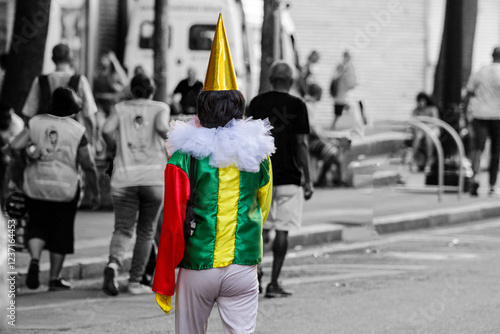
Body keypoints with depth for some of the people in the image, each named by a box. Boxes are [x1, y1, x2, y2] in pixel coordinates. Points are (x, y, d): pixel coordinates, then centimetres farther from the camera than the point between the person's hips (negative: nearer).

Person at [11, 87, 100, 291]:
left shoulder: (36, 122, 0)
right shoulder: (77, 130, -5)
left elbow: (15, 146, -10)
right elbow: (88, 166, -2)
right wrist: (95, 192, 9)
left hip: (35, 186, 2)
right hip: (65, 188, -2)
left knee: (37, 225, 16)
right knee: (61, 232, 11)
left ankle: (34, 259, -11)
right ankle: (54, 278, 13)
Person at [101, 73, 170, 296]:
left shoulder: (120, 108, 10)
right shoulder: (160, 108, 7)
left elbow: (106, 130, -5)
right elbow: (162, 128, -13)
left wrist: (113, 146, 14)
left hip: (124, 177, 1)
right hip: (155, 177, -1)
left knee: (123, 229, 1)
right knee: (146, 231, 12)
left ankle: (114, 263, -29)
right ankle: (135, 281, 8)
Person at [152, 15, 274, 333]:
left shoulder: (185, 156, -8)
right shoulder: (258, 153, 0)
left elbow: (173, 223, -9)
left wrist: (163, 283, -2)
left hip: (197, 267, -1)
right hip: (243, 267, 1)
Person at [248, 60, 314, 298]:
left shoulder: (256, 104, 3)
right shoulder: (297, 106, -5)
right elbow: (301, 144, -7)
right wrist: (307, 179, -1)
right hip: (288, 177, -3)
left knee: (261, 228, 14)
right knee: (282, 230, 1)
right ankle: (274, 283, -1)